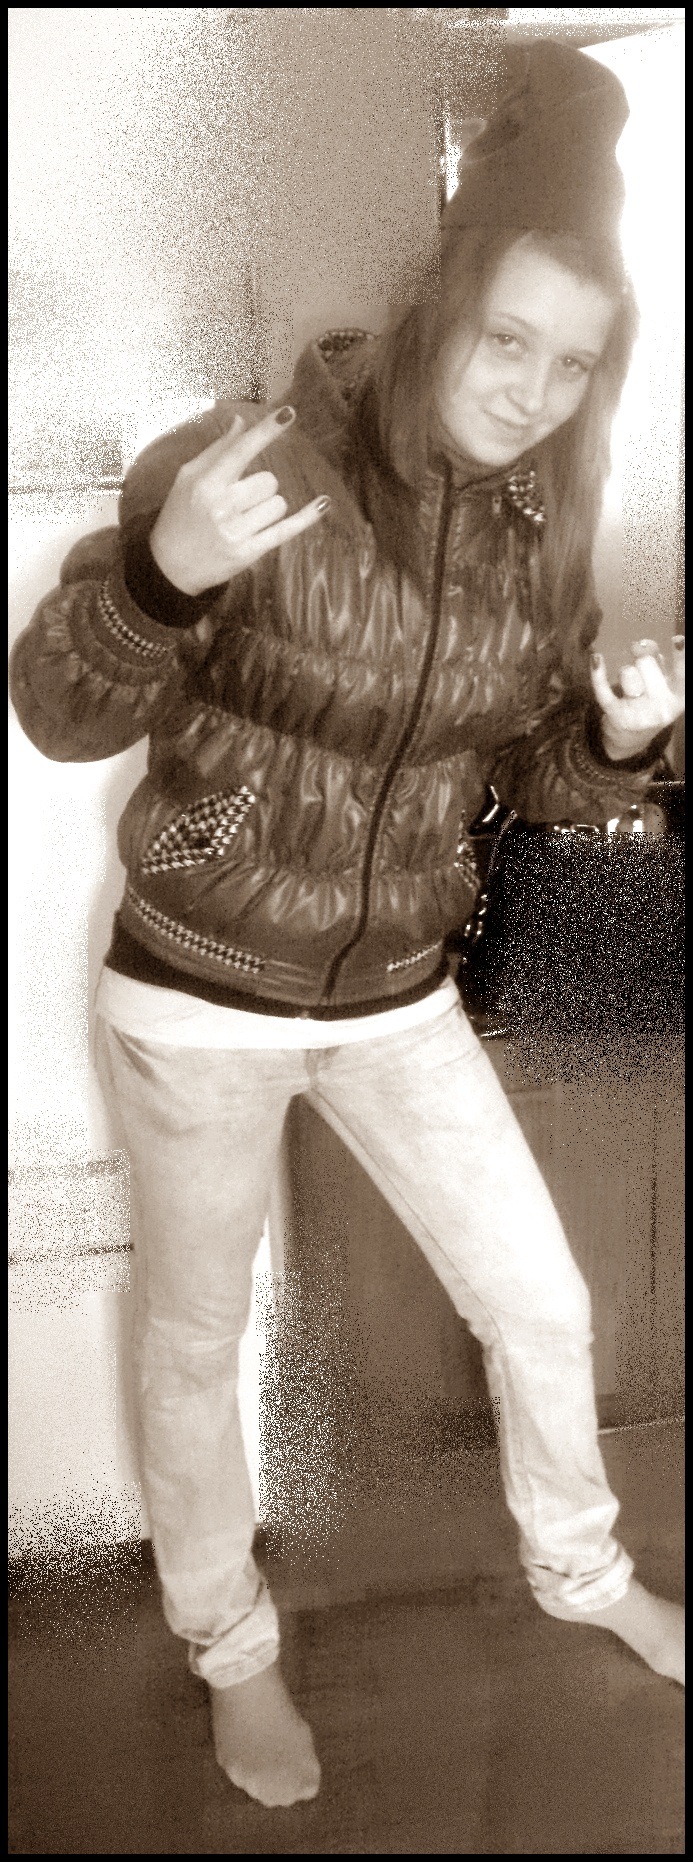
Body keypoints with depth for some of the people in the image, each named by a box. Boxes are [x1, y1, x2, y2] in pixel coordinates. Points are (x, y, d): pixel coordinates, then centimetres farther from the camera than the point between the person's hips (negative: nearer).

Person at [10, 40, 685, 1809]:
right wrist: (162, 573, -35)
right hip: (199, 998, -4)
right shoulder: (255, 464, -19)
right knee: (198, 1342, 14)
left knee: (544, 1304, 14)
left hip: (399, 999, 4)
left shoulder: (539, 525, -4)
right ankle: (228, 1644, 42)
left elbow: (534, 775, 8)